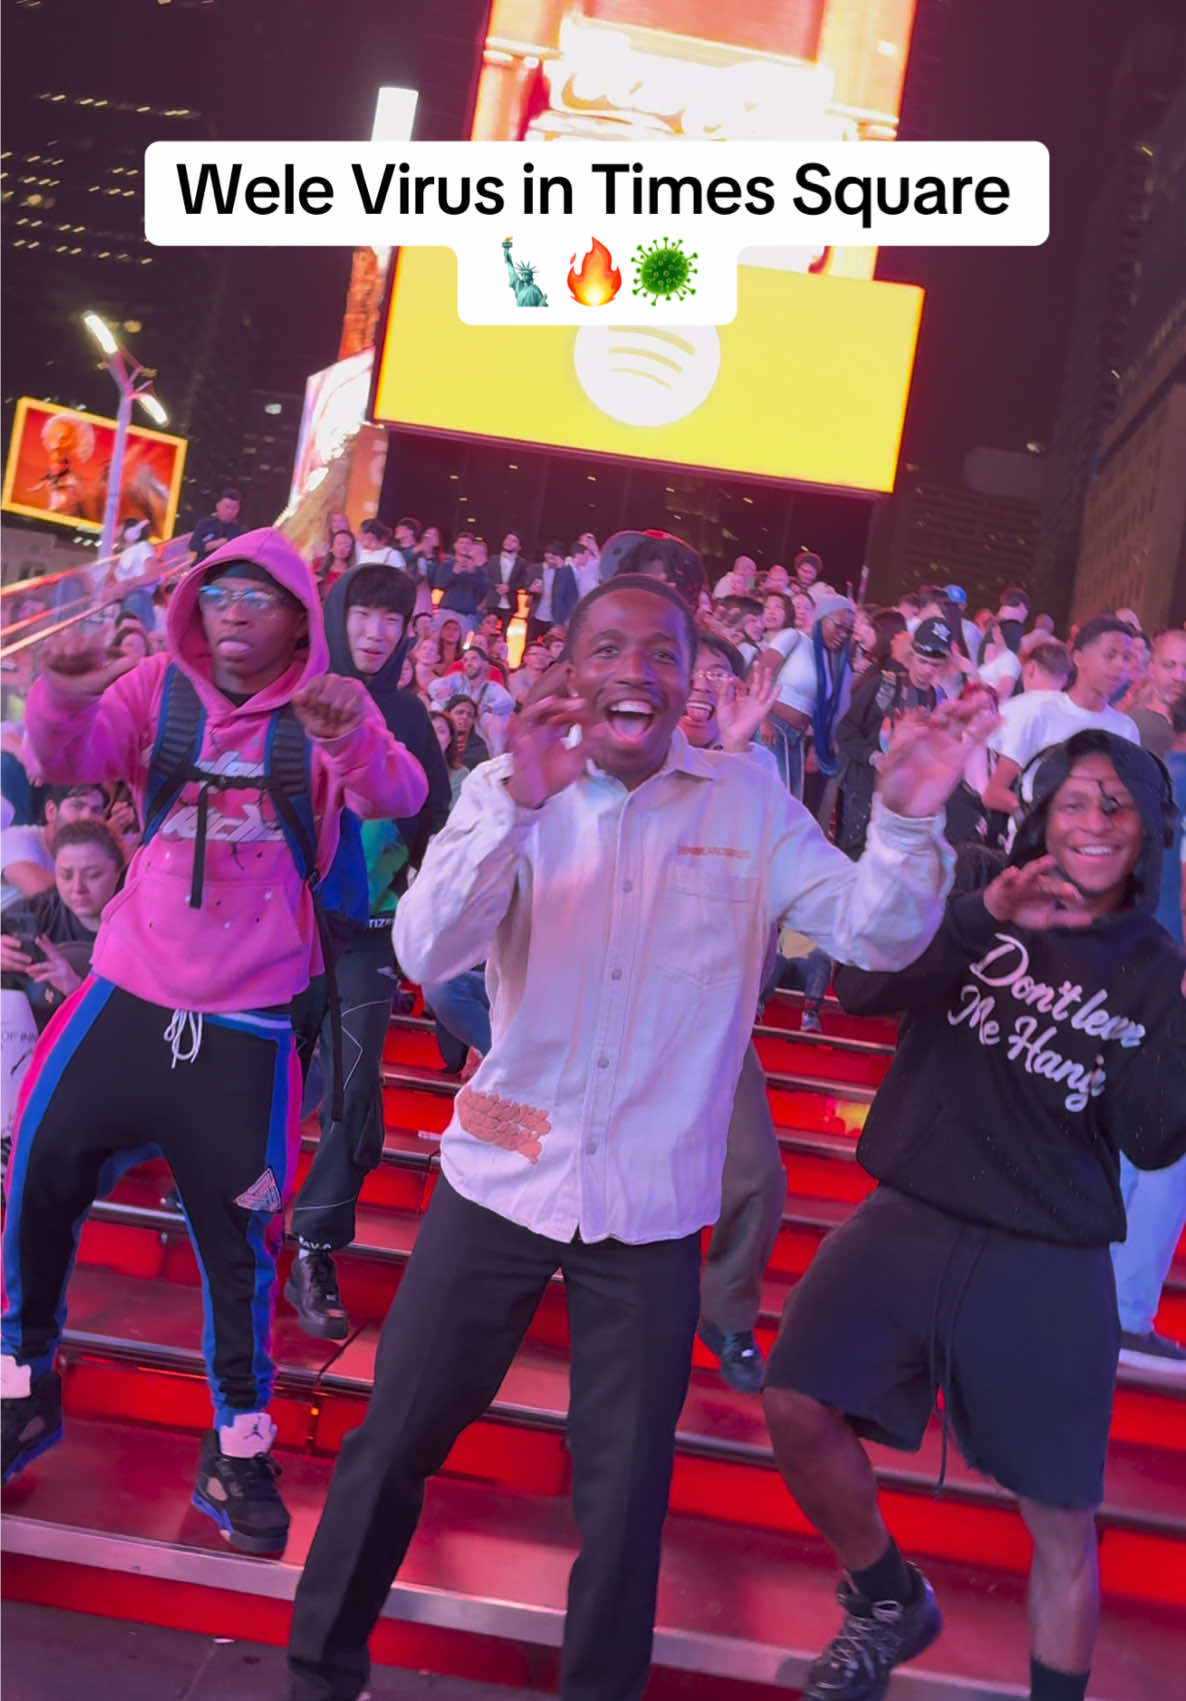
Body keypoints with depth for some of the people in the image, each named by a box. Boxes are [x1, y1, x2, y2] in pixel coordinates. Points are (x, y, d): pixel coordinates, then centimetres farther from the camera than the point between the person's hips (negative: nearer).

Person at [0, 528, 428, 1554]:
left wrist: (356, 740, -42)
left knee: (238, 1237, 5)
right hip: (129, 998, 2)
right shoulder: (160, 690, 1)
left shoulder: (326, 715, -4)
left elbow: (400, 799, -20)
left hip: (247, 1025, -2)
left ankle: (240, 1445, 24)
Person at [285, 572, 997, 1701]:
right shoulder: (512, 788, -5)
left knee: (625, 1489, 13)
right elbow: (425, 953, -19)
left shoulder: (750, 802, -3)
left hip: (651, 1206, 0)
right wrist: (516, 805, -32)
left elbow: (876, 934, -9)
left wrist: (909, 817, -28)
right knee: (392, 1445, 12)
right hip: (500, 1179, 0)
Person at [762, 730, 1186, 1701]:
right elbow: (859, 988, -14)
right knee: (797, 1408, -11)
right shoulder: (979, 911, 3)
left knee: (1062, 1519, 7)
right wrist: (982, 916, -25)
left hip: (1048, 1266, 0)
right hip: (909, 1221, 1)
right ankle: (892, 1602, 18)